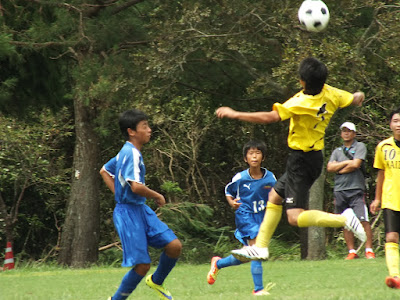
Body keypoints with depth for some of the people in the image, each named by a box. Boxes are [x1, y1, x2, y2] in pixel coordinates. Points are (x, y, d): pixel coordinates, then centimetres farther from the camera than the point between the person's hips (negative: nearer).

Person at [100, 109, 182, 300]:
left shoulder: (126, 152, 12)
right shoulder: (131, 154, -18)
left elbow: (104, 171, 27)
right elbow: (136, 186, -29)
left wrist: (119, 194, 18)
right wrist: (157, 197, -12)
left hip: (141, 210, 9)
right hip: (128, 213, -9)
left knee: (174, 246, 0)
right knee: (142, 265, -8)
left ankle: (156, 281, 22)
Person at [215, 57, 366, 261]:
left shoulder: (301, 102, -26)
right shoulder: (330, 94, -4)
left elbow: (270, 117, -33)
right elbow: (357, 99, 11)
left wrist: (234, 114, -26)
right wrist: (359, 97, 37)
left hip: (302, 160, -10)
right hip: (315, 156, 10)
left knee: (295, 217, -11)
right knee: (274, 197, 21)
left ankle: (344, 219, -18)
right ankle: (260, 247, 25)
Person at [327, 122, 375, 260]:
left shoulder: (360, 146, 7)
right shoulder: (337, 151, 21)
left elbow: (356, 164, -7)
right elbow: (329, 168, 7)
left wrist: (339, 170, 3)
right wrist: (346, 162, -1)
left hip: (356, 189, -4)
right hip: (339, 190, 4)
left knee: (363, 221, -13)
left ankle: (369, 250, -12)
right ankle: (352, 251, 5)